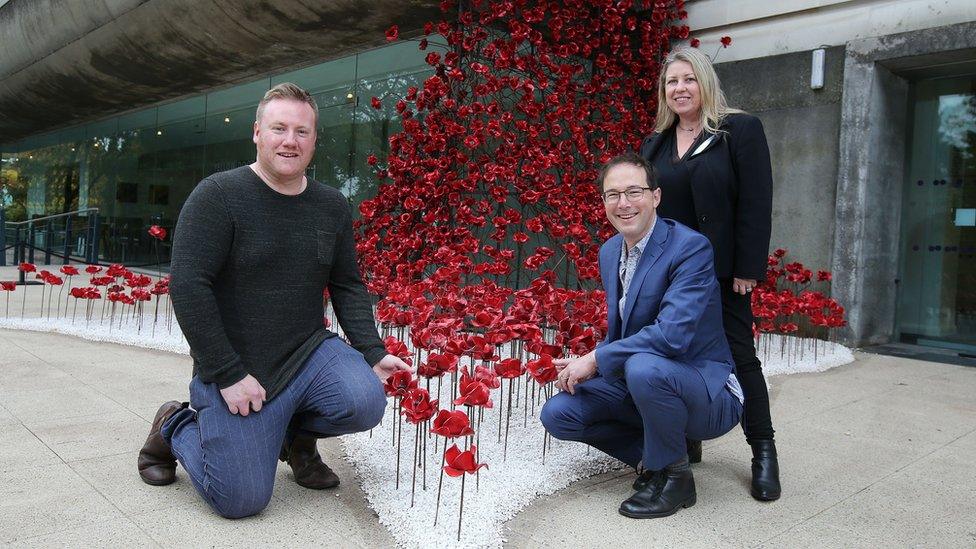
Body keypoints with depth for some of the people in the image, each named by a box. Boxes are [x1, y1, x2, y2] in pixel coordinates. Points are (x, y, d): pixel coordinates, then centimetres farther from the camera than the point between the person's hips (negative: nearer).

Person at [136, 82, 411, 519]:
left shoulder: (332, 206, 5)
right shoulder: (218, 196, -12)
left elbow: (348, 286, 9)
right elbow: (187, 286, -17)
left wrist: (373, 352, -4)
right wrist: (228, 375, -19)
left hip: (310, 353, 4)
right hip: (236, 370, -4)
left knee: (365, 402, -25)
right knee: (241, 499, -9)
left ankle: (297, 433, 11)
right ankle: (176, 426, 23)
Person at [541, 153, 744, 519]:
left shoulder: (690, 248, -20)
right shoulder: (609, 252, 5)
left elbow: (672, 333, -32)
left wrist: (596, 359, -24)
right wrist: (581, 366, -4)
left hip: (709, 392, -7)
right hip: (636, 380, 7)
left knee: (644, 367, -38)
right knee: (558, 414, -7)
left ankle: (673, 475, -10)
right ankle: (657, 452, 11)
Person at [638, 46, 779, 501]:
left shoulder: (741, 130, -3)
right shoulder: (655, 144, 13)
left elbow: (755, 204, -9)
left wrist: (747, 269, -14)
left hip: (722, 271, -4)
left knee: (739, 356, 2)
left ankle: (764, 454, 14)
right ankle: (685, 442, 23)